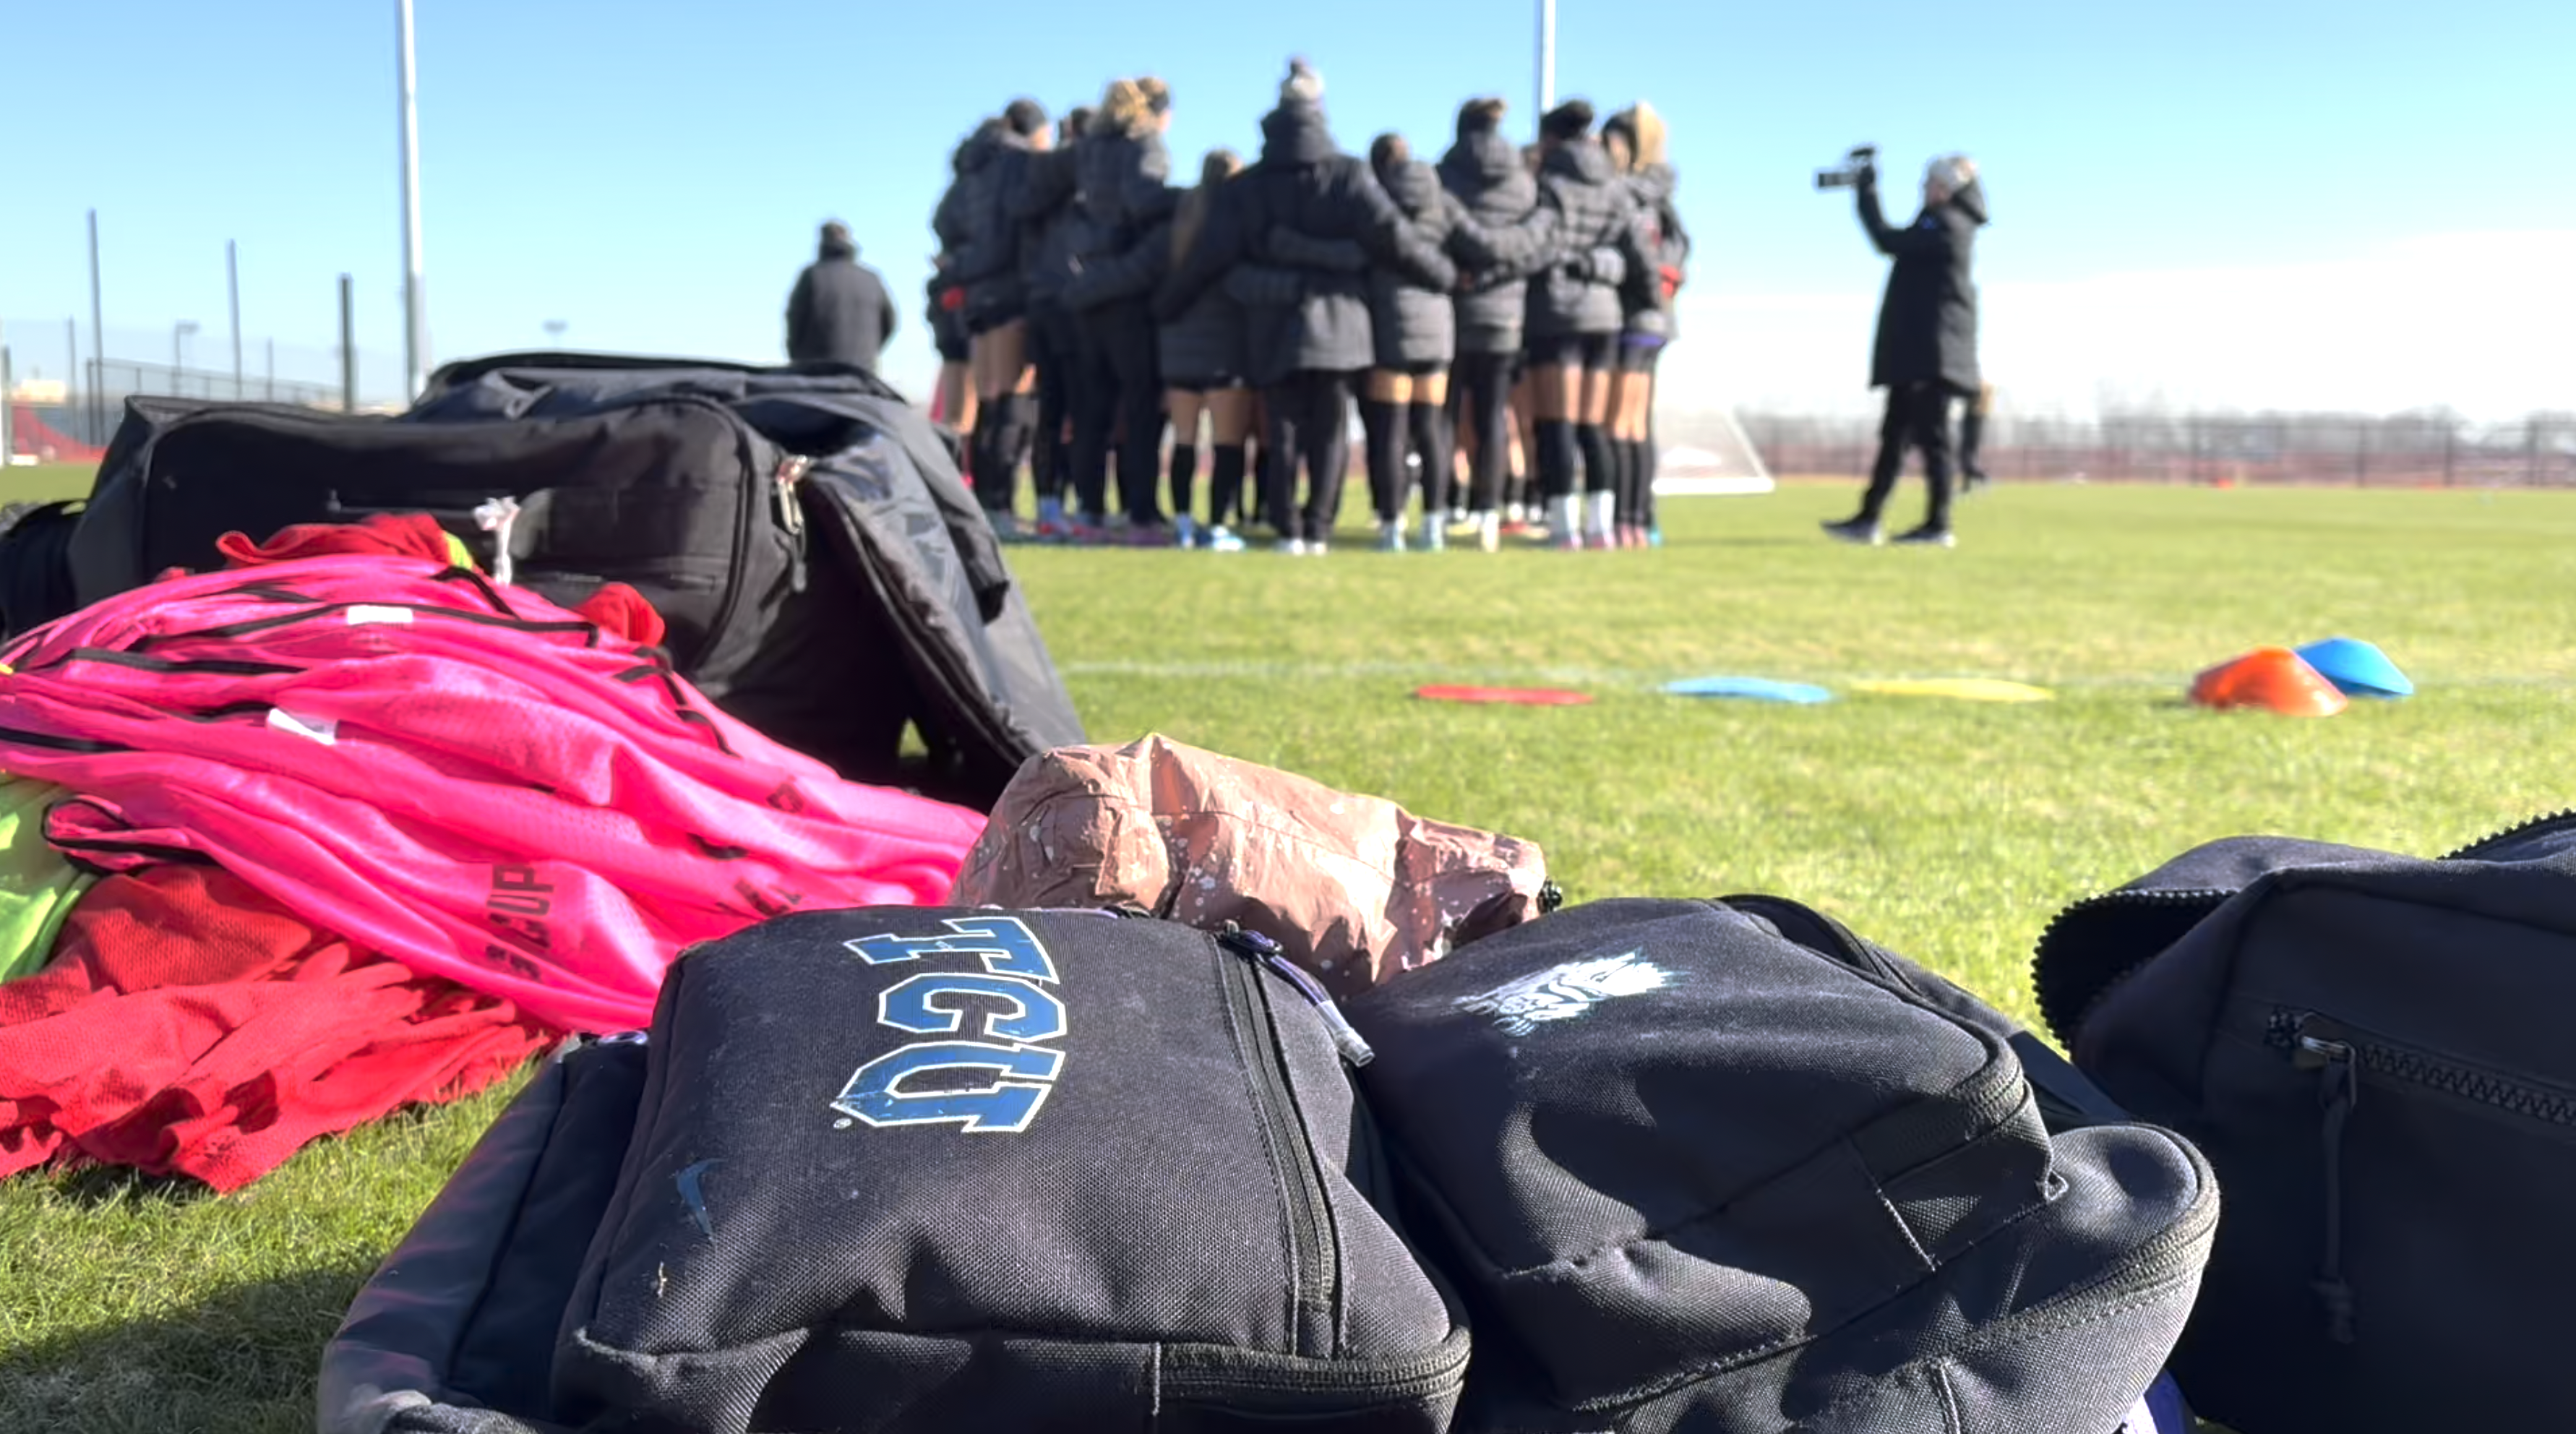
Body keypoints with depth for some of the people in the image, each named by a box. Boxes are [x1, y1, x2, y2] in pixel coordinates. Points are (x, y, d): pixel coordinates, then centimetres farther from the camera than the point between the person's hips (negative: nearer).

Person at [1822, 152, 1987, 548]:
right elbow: (1899, 243, 22)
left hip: (1932, 350, -10)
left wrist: (1866, 195, -4)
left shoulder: (1945, 225, -13)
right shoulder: (1947, 222, 17)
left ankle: (1938, 525, -6)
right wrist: (1868, 194, 16)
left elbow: (1888, 241, -16)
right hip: (1915, 352, 10)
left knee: (1930, 434, -8)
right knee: (1894, 433, 9)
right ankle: (1868, 519, 11)